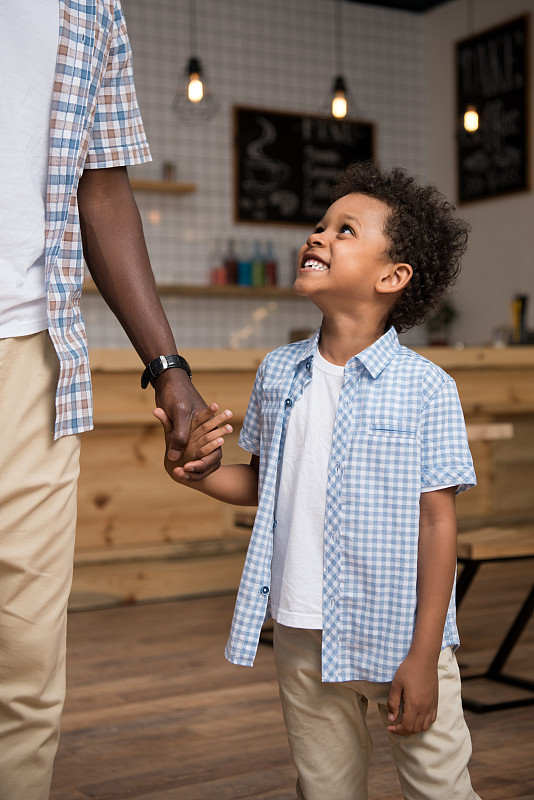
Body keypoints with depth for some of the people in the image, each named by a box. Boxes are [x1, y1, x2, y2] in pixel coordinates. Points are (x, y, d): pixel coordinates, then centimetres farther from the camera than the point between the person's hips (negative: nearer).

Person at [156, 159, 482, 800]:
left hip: (397, 635, -4)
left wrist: (423, 657, -12)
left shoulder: (424, 388, -11)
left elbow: (437, 521, -10)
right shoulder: (278, 374, 3)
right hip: (302, 635, 4)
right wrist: (195, 470, -7)